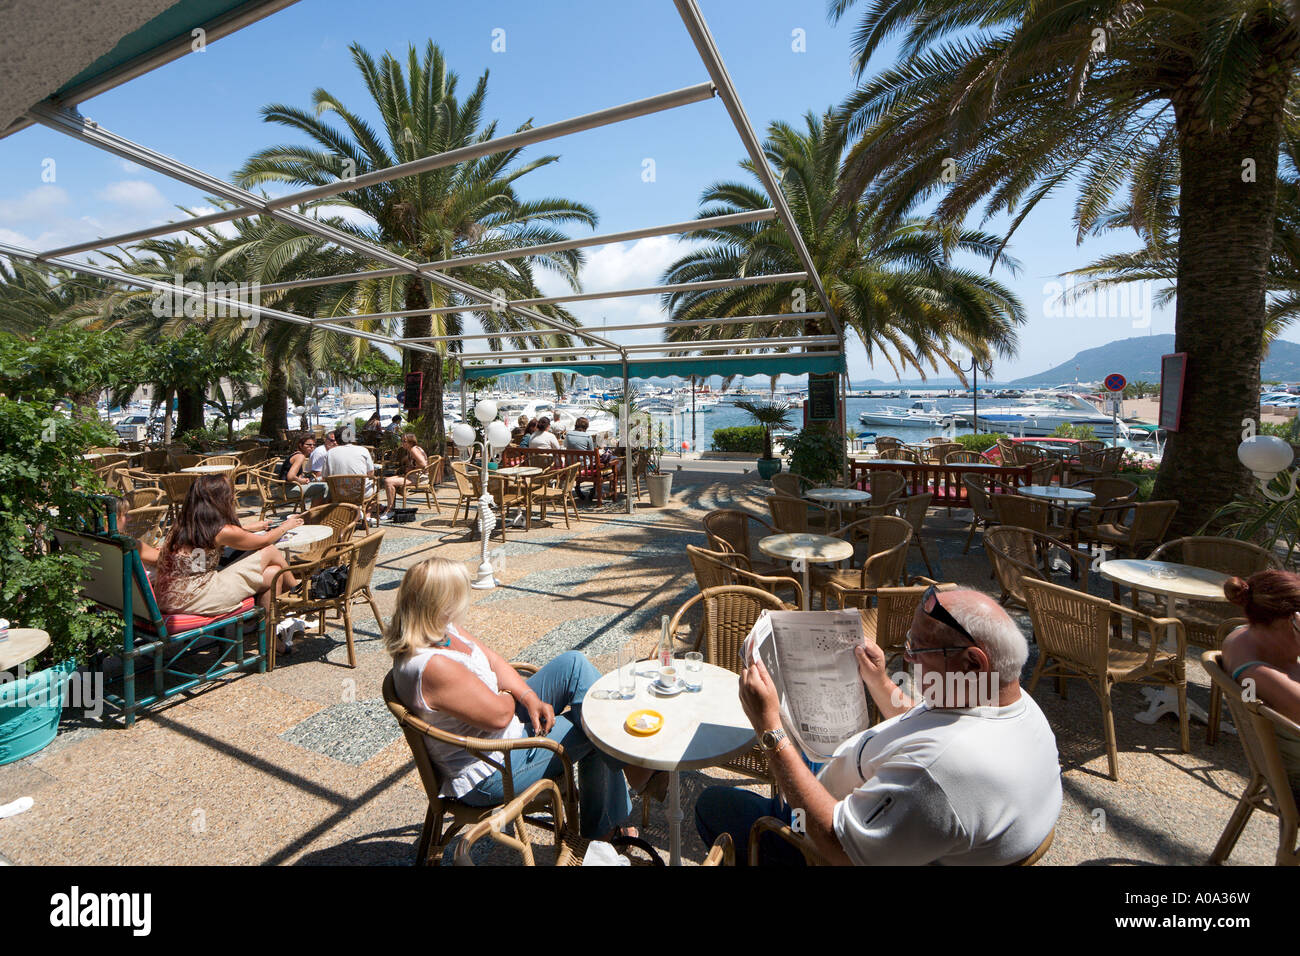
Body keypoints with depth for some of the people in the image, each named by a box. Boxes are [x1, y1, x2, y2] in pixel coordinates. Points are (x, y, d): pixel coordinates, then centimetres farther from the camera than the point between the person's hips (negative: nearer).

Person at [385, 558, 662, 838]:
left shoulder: (440, 628, -5)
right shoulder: (433, 667, -35)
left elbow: (491, 658, 3)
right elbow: (499, 715, -29)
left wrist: (530, 698, -10)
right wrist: (509, 695, -5)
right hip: (491, 773, -9)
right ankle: (634, 766, 25)